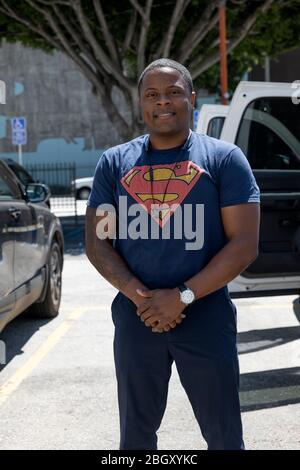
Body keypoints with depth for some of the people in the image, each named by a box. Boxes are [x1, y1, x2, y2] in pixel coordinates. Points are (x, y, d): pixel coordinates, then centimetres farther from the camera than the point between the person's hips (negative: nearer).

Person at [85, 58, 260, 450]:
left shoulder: (225, 158, -1)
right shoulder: (114, 163, 8)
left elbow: (244, 243, -7)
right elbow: (97, 242, 5)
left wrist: (183, 297, -15)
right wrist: (139, 296, -12)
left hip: (207, 318, -2)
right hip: (136, 318, 3)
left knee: (225, 437, 5)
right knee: (136, 435, 14)